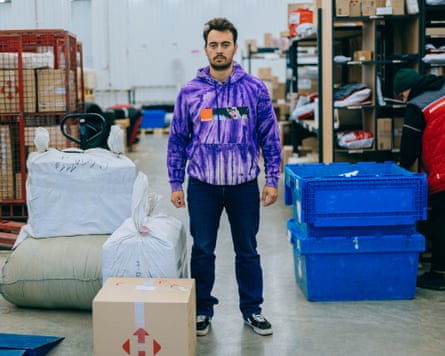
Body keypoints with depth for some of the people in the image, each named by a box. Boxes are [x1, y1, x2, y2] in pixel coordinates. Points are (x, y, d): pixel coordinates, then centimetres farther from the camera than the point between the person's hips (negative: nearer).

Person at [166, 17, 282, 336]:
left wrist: (272, 180, -3)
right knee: (202, 251, 10)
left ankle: (252, 309, 25)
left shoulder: (255, 89, -3)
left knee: (248, 250, 11)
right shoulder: (190, 92, -1)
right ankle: (202, 310, 25)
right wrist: (175, 184, 1)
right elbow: (177, 140, 4)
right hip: (203, 185, 0)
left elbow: (270, 137, 1)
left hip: (244, 185, 0)